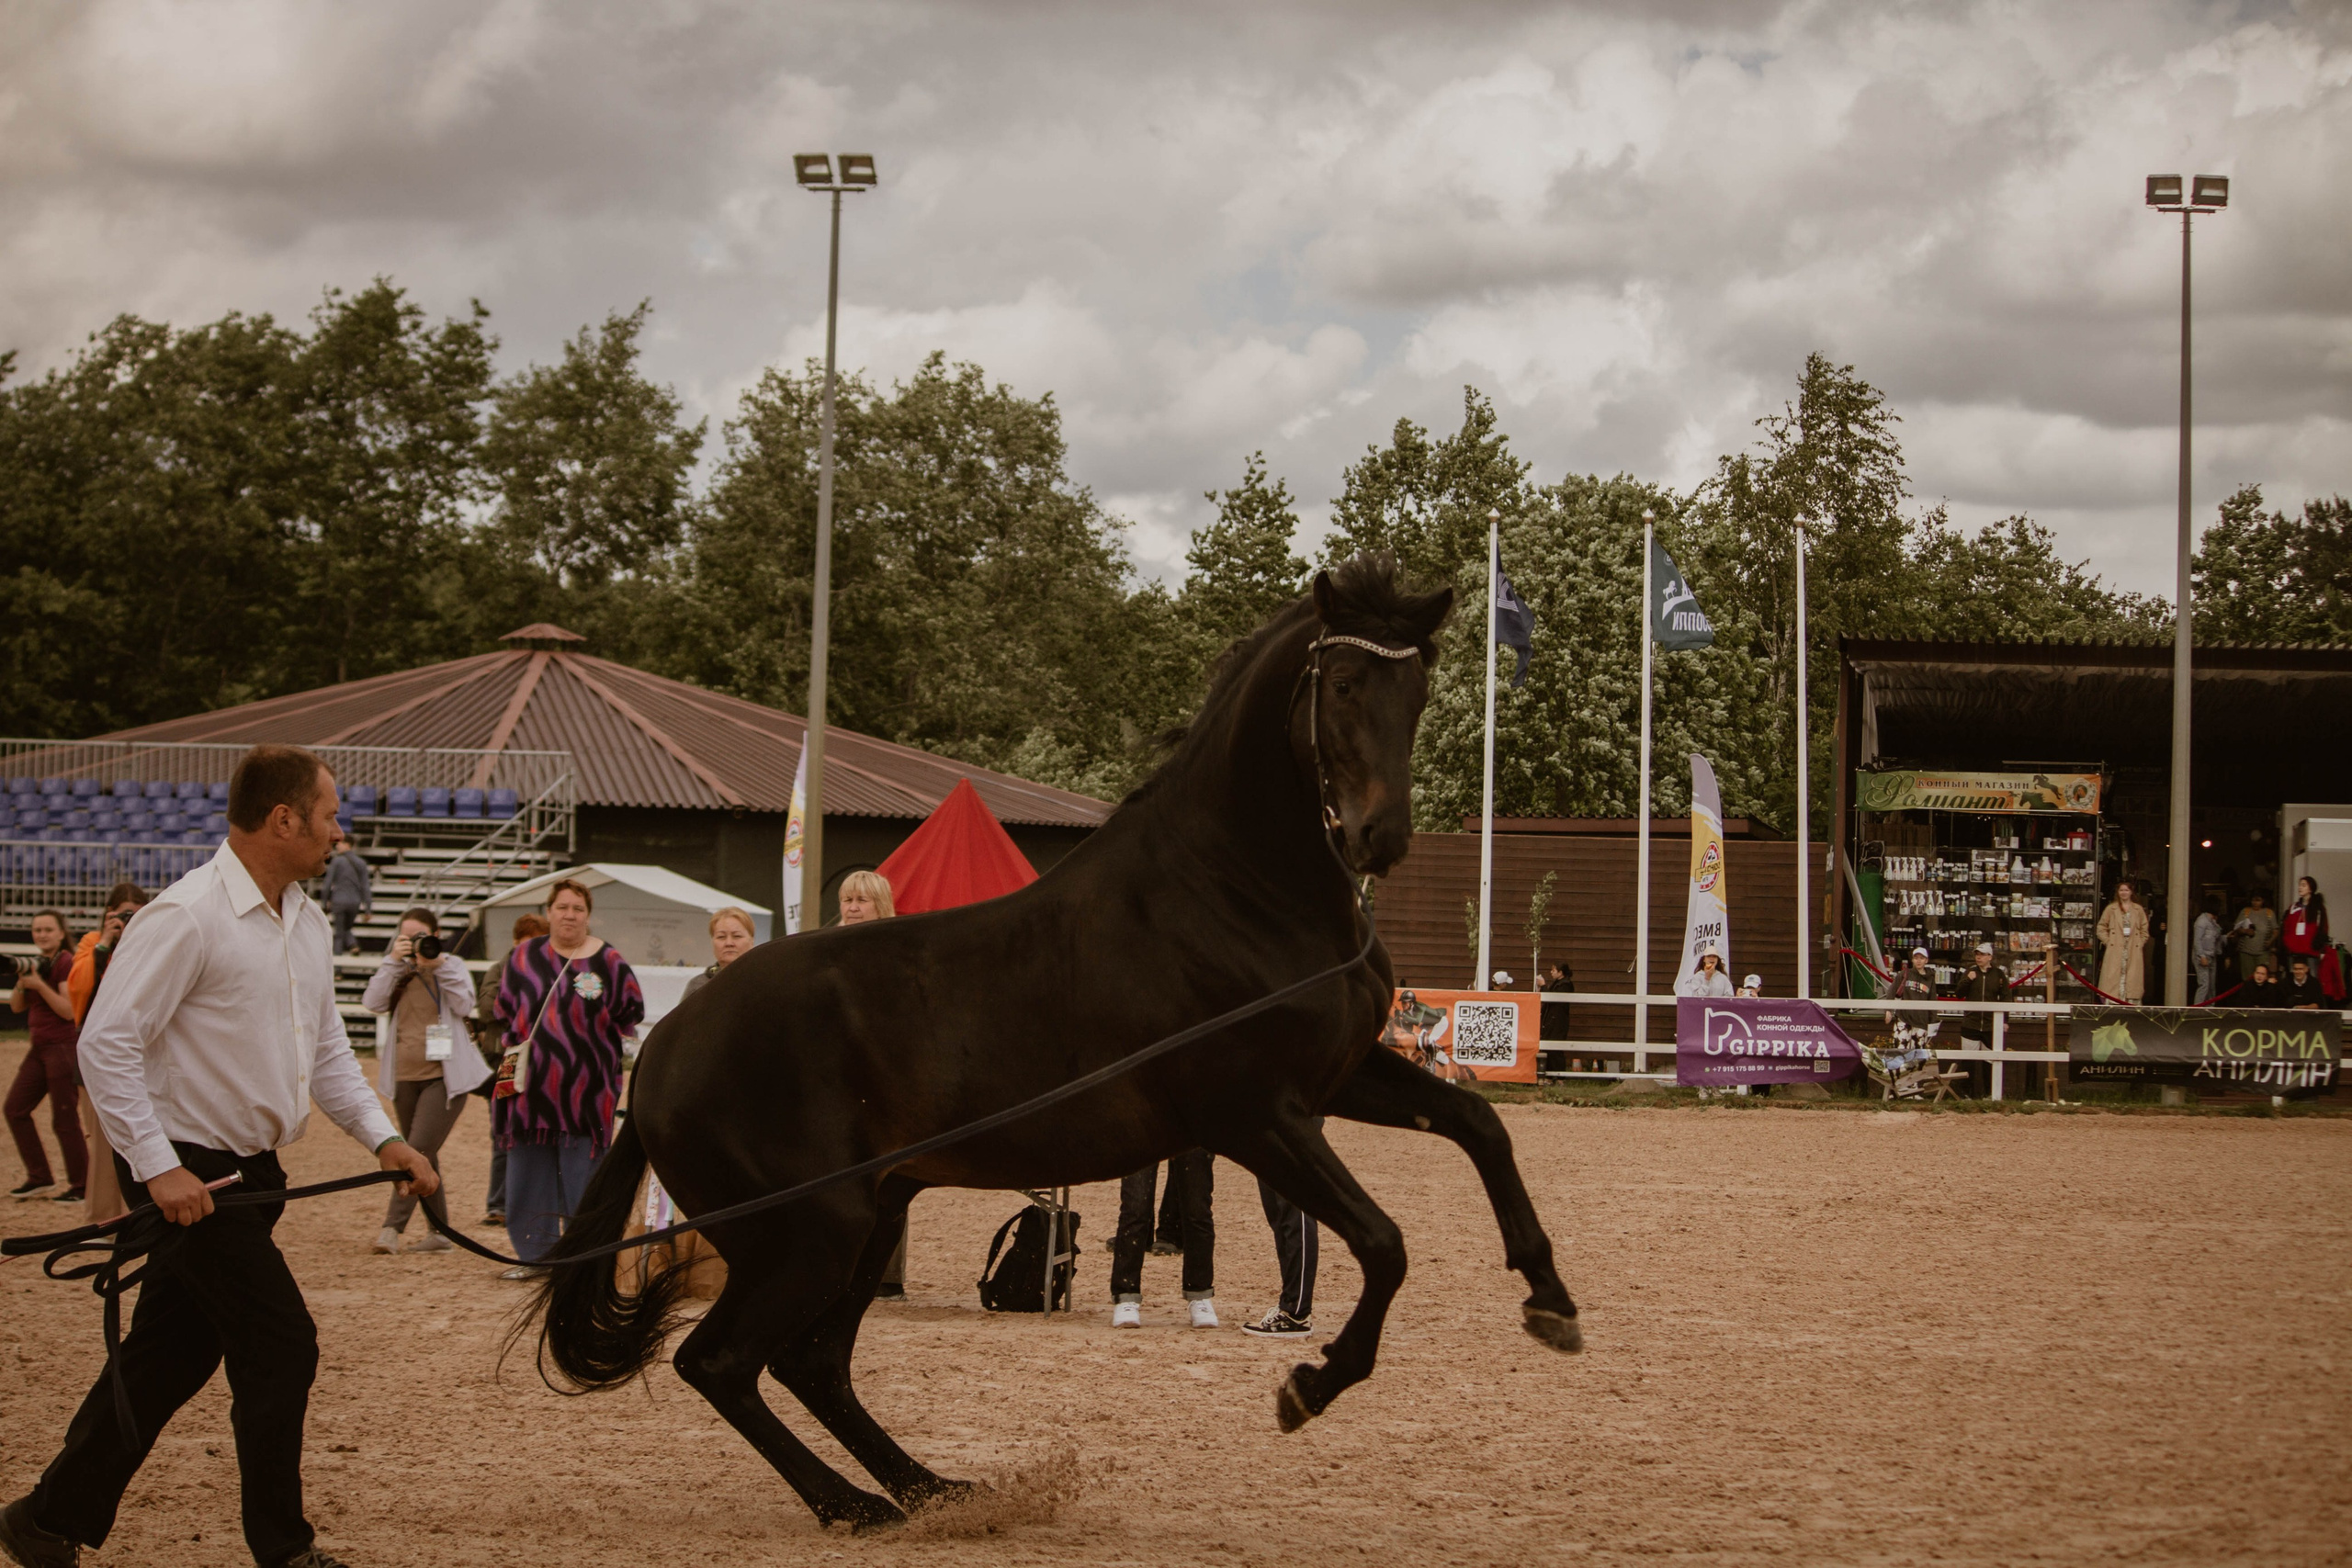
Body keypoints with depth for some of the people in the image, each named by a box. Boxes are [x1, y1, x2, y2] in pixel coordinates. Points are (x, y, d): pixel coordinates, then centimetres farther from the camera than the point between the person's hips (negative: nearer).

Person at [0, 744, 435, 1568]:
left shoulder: (306, 923, 9)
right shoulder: (186, 918, -18)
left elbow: (326, 1047, 18)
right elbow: (107, 1043, -20)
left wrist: (382, 1136, 5)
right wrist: (157, 1166, -23)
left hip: (248, 1172, 9)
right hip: (187, 1173, -9)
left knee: (167, 1358, 13)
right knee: (282, 1348, -5)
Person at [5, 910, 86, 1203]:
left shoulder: (66, 963, -11)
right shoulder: (37, 962, 14)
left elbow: (69, 1010, -18)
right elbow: (17, 1006, 13)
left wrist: (39, 984, -20)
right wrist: (22, 982, -5)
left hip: (63, 1047, -9)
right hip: (39, 1047, 9)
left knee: (64, 1119, -7)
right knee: (15, 1109, 9)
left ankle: (80, 1186, 0)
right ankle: (39, 1178, 17)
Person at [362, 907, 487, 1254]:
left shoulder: (452, 966, 4)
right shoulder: (399, 971, 12)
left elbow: (464, 1005, -12)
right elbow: (373, 1002, -5)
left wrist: (439, 964, -15)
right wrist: (393, 962, -10)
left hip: (443, 1075, -5)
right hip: (404, 1076, 5)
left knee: (419, 1150, -16)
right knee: (424, 1157, 10)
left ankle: (393, 1226, -20)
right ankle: (438, 1230, 17)